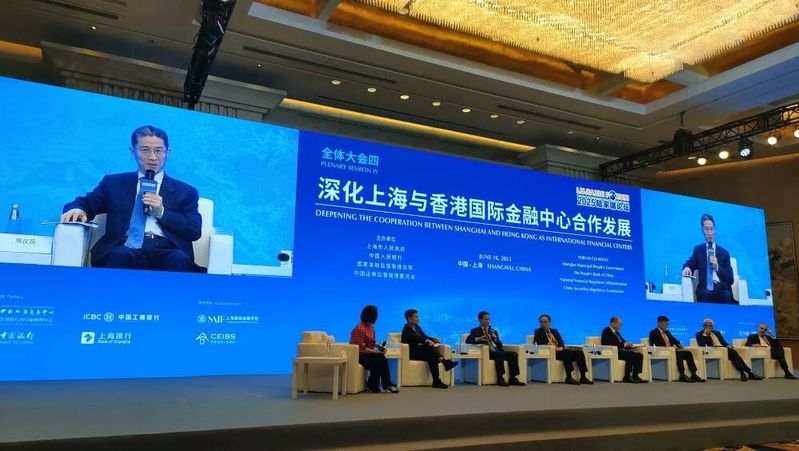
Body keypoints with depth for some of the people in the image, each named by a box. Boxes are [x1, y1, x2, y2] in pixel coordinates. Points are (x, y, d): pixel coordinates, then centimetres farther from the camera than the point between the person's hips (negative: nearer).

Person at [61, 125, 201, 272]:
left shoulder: (186, 192, 18)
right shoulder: (113, 183, 24)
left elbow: (195, 232, 7)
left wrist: (162, 212, -4)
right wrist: (77, 210, -5)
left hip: (166, 252, -1)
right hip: (126, 250, 1)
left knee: (180, 258, -35)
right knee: (120, 255, -34)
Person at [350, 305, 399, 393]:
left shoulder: (371, 327, 7)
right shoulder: (359, 329, -21)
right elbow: (361, 349, -23)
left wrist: (380, 347, -2)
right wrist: (376, 352, -21)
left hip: (367, 353, 8)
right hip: (358, 355, -8)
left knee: (382, 359, -19)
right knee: (377, 362, -27)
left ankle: (387, 385, -18)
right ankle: (372, 386, -6)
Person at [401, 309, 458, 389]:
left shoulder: (417, 327, 23)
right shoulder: (407, 327, -5)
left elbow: (425, 337, 12)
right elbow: (415, 338, -23)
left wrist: (433, 339, -12)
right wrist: (427, 341, -39)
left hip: (419, 351, 9)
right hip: (411, 353, -9)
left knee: (432, 357, -24)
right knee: (429, 347, -32)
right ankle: (445, 362, -41)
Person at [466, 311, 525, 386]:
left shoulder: (494, 331, 27)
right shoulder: (475, 331, 14)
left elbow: (500, 345, 18)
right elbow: (468, 341, -3)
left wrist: (495, 340, -4)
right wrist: (479, 338, -17)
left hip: (497, 351, 5)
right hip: (486, 352, -5)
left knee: (513, 354, -21)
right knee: (499, 355, -36)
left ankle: (513, 378, -22)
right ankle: (500, 379, -34)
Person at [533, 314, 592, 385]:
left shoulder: (555, 331, 25)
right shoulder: (538, 331, 13)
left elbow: (561, 341, 11)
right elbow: (536, 342, -6)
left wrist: (561, 347, -13)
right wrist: (548, 343, -21)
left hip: (559, 350, 5)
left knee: (579, 353, -16)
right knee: (566, 353, -34)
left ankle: (583, 377, -17)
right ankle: (569, 378, -34)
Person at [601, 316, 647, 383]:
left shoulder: (616, 332, 24)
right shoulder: (606, 331, -7)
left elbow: (622, 341, 21)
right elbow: (612, 344, -19)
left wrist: (628, 344, -2)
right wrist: (624, 344, -17)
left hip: (620, 351, 10)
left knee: (639, 355, -6)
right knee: (631, 355, -30)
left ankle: (635, 376, -10)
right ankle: (627, 377, -25)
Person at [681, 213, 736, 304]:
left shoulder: (724, 253, 15)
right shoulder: (698, 249, 18)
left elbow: (730, 280, 9)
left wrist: (717, 267, -8)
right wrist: (687, 268, -11)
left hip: (721, 290, 0)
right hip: (705, 290, 0)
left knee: (727, 295, -34)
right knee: (706, 294, -35)